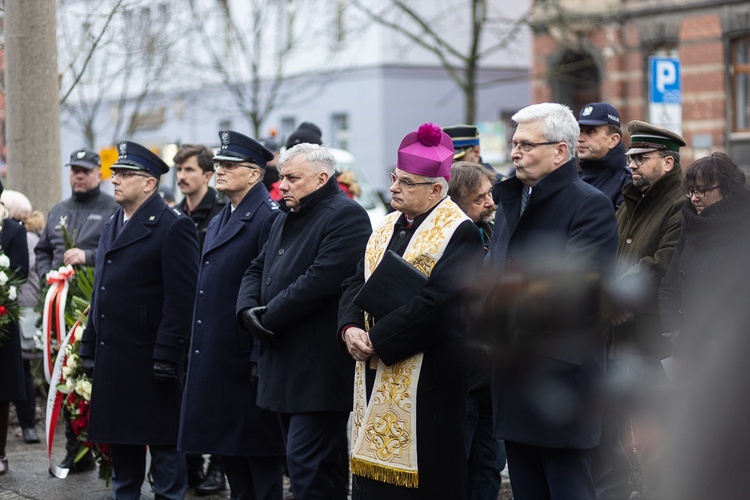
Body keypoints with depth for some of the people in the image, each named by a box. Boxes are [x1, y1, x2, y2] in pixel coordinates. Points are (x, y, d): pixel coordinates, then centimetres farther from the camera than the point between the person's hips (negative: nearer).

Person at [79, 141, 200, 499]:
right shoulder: (112, 226, 17)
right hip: (112, 359, 8)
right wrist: (89, 347, 15)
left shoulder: (173, 227, -10)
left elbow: (181, 298, -15)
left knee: (163, 442, -1)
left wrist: (167, 355, -20)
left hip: (151, 359, -8)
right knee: (119, 442, 15)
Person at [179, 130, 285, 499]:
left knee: (259, 453, -2)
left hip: (245, 358, -9)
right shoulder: (218, 223, 18)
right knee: (228, 454, 14)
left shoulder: (268, 218, -12)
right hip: (215, 361, 9)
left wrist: (261, 358, -22)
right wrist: (195, 355, 18)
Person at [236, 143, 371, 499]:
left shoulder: (346, 216, -11)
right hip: (286, 365, 10)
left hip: (319, 369, -10)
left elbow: (321, 279, -21)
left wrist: (269, 317, -14)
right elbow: (257, 269, 20)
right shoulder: (286, 221, 21)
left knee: (308, 467, -12)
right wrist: (248, 308, -2)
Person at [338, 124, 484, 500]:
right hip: (375, 376, 8)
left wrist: (377, 340, -18)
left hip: (425, 380, -8)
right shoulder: (388, 226, 14)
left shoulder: (458, 232, -12)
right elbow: (356, 282, 13)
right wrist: (351, 328, -7)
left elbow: (436, 303, -21)